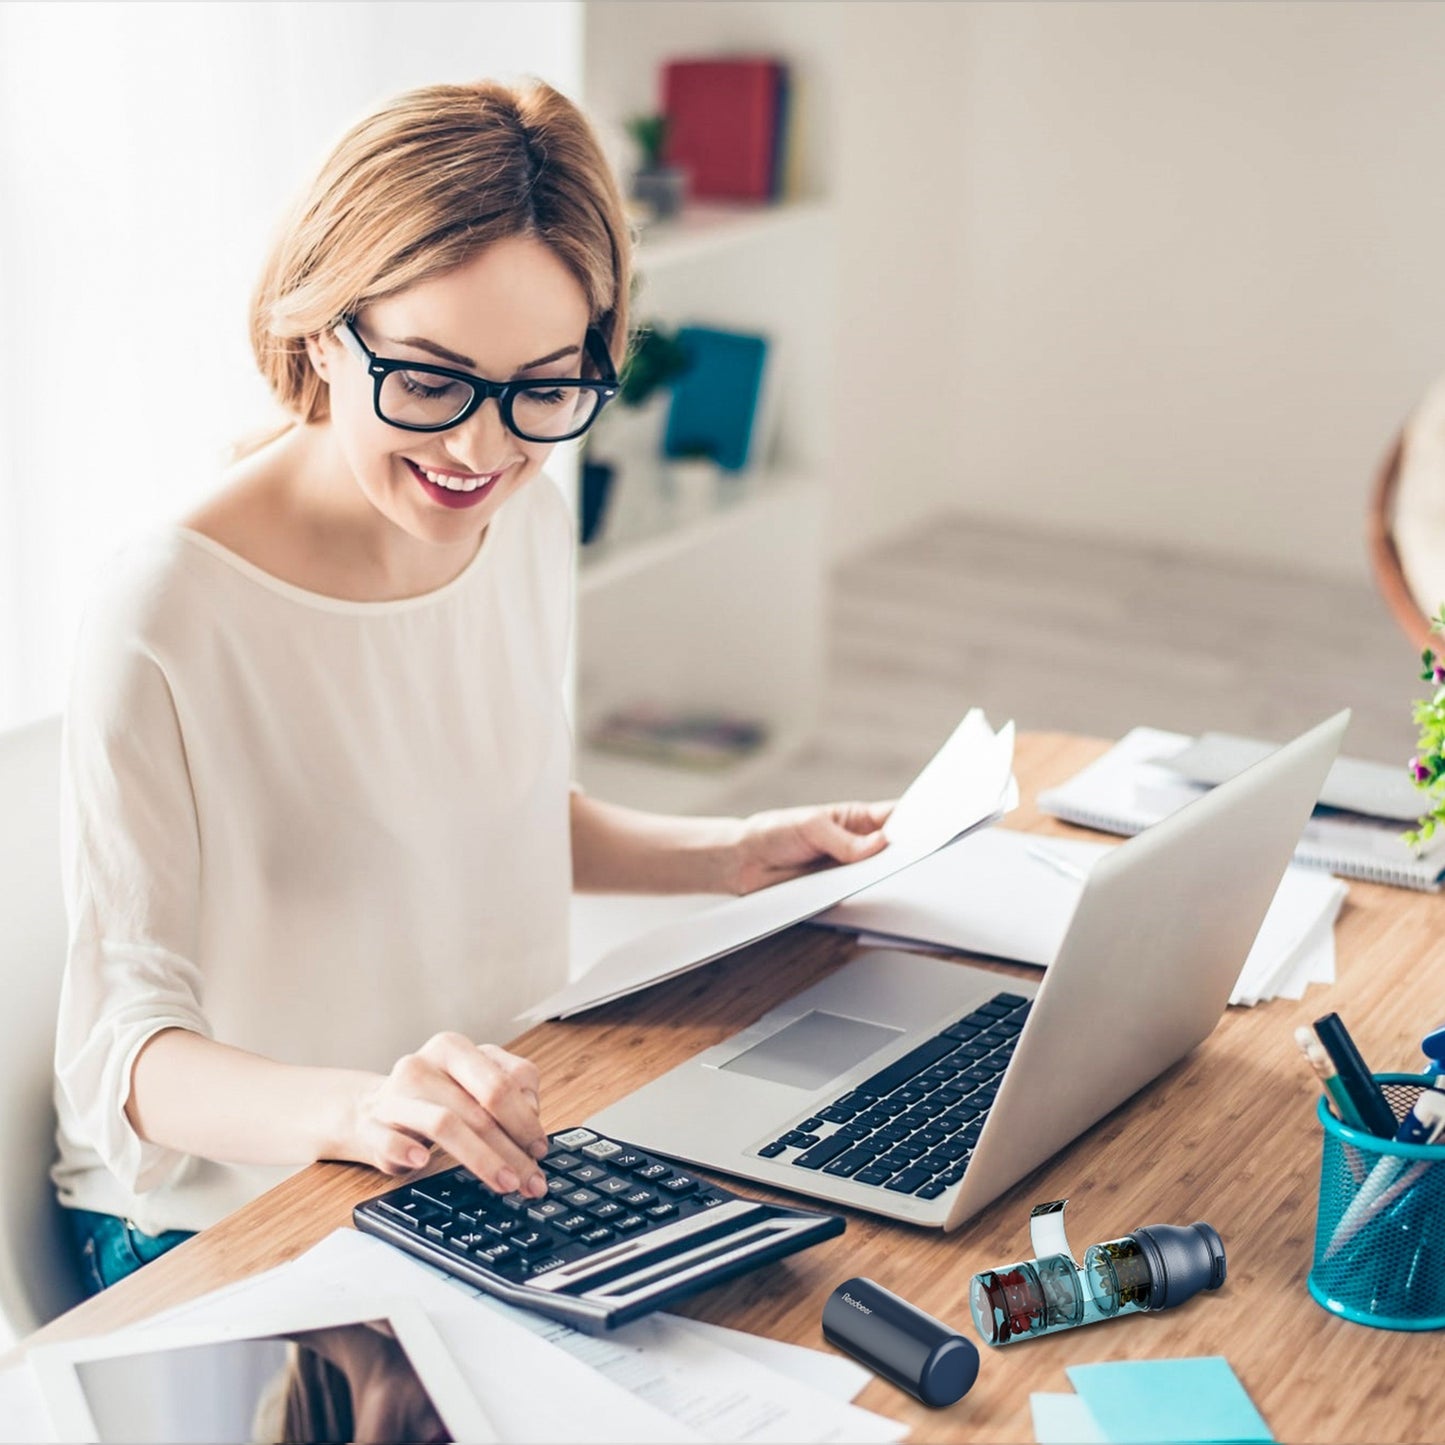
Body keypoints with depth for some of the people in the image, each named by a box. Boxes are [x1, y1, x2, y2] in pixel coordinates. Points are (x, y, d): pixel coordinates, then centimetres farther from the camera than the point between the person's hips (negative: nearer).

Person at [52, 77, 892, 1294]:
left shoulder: (529, 521, 2)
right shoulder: (170, 621, -23)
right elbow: (123, 1050, -23)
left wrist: (730, 856, 8)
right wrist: (353, 1107, -41)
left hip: (500, 1156, 7)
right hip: (229, 1222, -6)